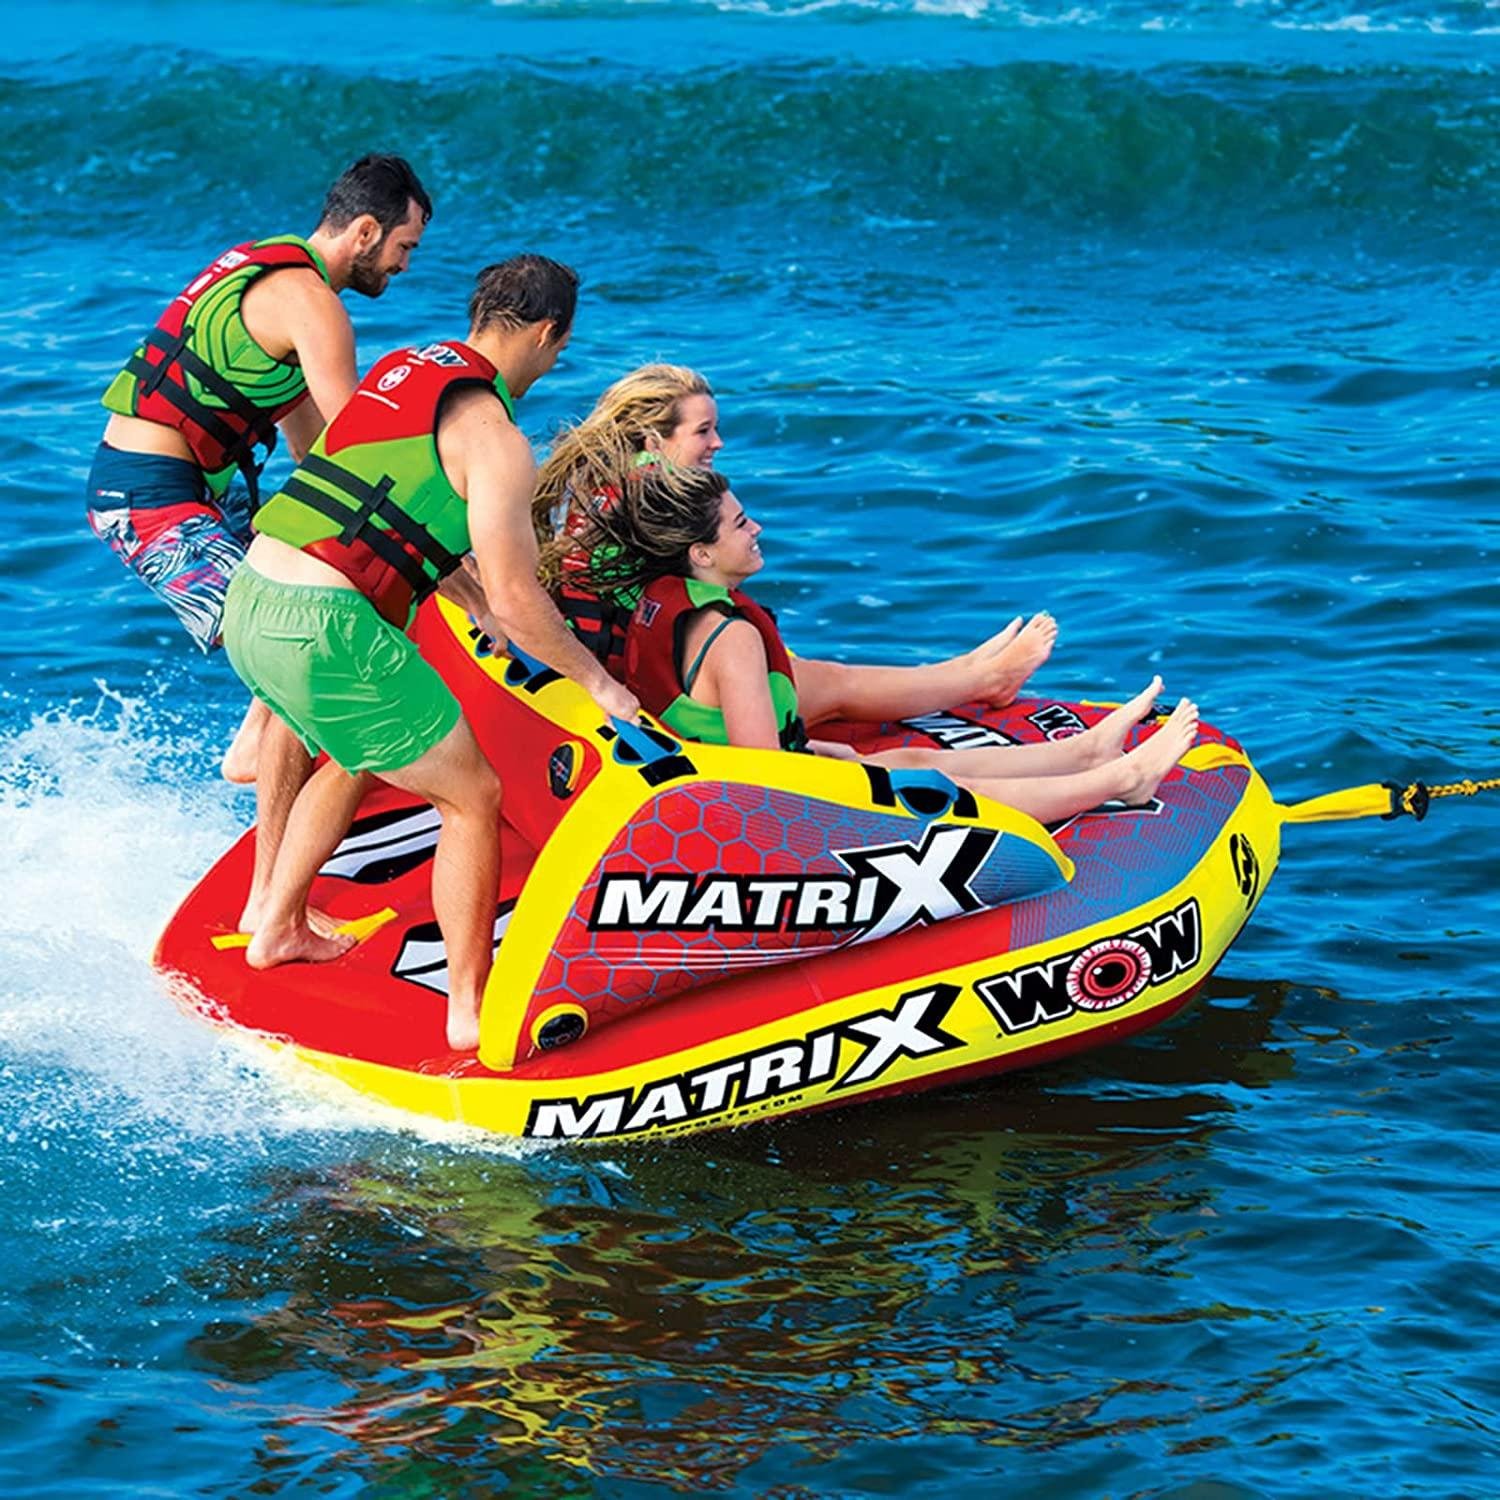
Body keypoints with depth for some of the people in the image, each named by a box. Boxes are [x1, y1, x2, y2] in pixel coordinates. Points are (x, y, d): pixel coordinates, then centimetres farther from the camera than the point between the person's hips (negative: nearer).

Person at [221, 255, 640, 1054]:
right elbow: (516, 598, -11)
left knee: (353, 758, 34)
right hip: (324, 631, -9)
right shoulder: (493, 437, -9)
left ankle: (277, 929, 45)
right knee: (472, 797, 5)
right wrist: (597, 681, 4)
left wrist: (485, 612, 40)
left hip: (247, 603, 9)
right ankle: (471, 1008, 9)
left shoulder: (399, 368, 17)